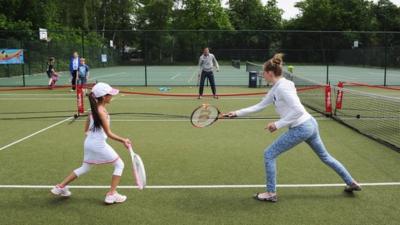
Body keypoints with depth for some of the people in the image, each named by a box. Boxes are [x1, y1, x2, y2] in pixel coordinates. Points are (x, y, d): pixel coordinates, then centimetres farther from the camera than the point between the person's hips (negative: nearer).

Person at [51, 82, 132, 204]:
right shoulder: (101, 111, -19)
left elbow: (86, 129, 13)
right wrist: (123, 140, -18)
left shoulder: (94, 109, 6)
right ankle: (112, 194, 4)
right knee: (119, 165, 5)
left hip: (88, 143, 9)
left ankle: (60, 186, 31)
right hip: (99, 145, -8)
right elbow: (109, 133, -19)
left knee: (84, 168, 26)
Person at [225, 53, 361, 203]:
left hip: (300, 128, -10)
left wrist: (278, 124, -22)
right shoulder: (275, 89, 10)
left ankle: (271, 193, 10)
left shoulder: (282, 87, -19)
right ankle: (352, 183, 38)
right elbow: (259, 106, 15)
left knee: (269, 154, -1)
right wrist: (238, 113, 12)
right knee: (325, 156, 25)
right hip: (310, 124, 10)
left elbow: (298, 110, -26)